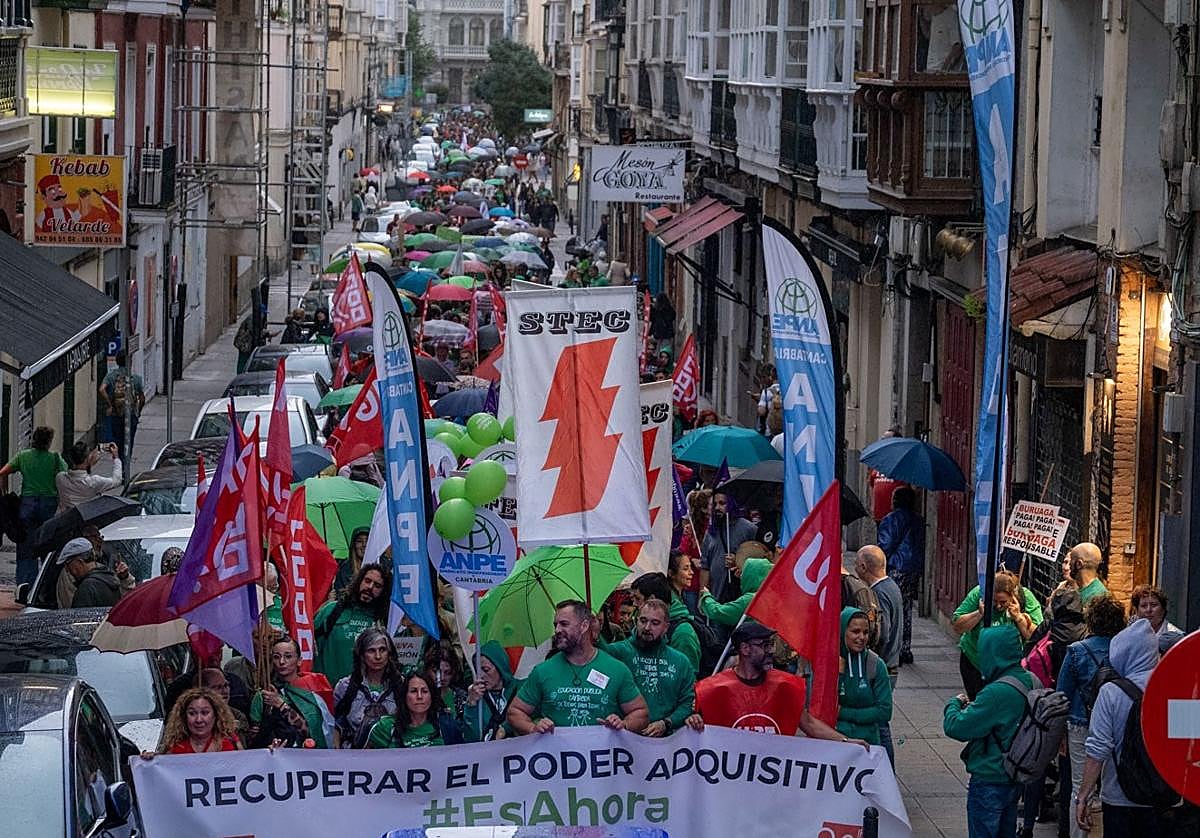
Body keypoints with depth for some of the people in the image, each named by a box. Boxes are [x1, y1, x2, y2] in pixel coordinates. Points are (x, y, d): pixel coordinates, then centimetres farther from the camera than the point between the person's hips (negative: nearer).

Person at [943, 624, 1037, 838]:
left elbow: (956, 728, -24)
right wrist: (973, 706, 3)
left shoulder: (997, 692, -26)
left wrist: (954, 704, -4)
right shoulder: (1030, 682, 2)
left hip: (989, 782, -9)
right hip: (1014, 778, 9)